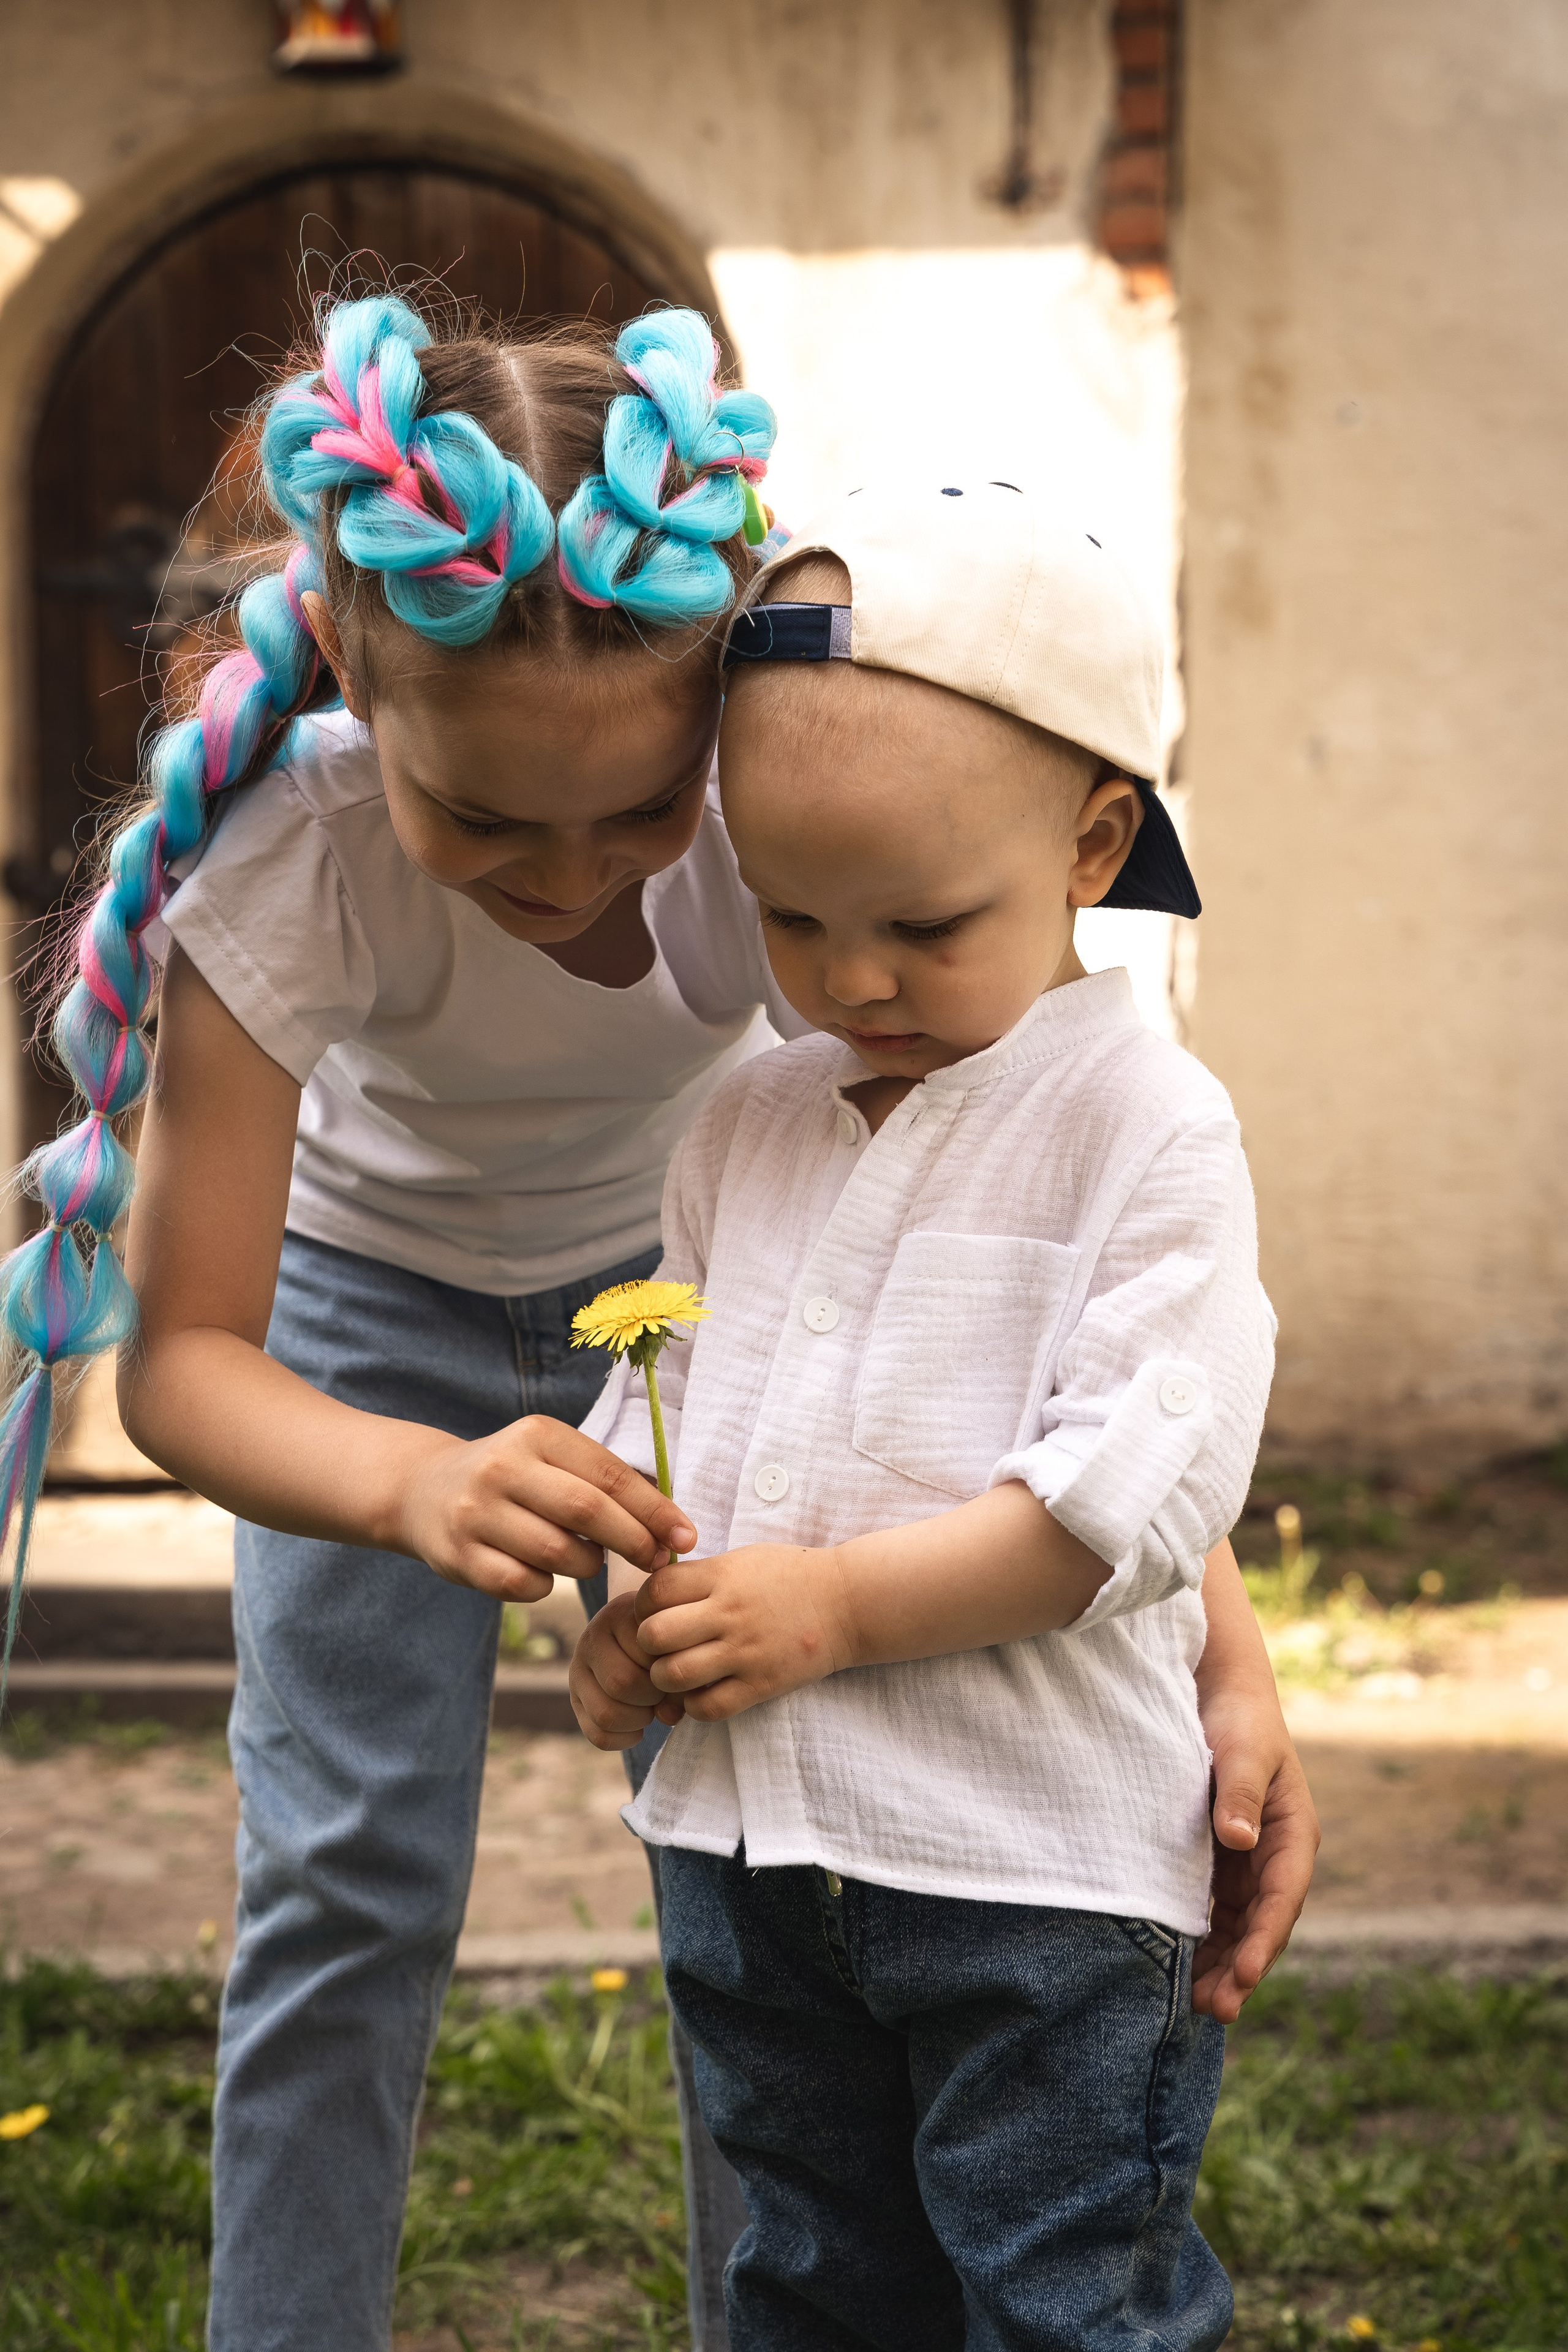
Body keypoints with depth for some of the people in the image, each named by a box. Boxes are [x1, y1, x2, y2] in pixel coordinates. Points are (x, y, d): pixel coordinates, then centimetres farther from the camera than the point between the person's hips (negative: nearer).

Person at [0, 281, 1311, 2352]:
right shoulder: (285, 857, -36)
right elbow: (179, 1352, -31)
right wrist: (417, 1485, -54)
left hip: (692, 1269, 1)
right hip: (379, 1295, -1)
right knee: (345, 1883, -7)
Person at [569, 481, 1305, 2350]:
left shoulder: (1148, 1126, -12)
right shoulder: (745, 1127, 8)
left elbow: (1141, 1484, -19)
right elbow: (665, 1399, 18)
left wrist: (841, 1603, -21)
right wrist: (629, 1604, -1)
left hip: (1038, 1862, -6)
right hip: (744, 1835, 7)